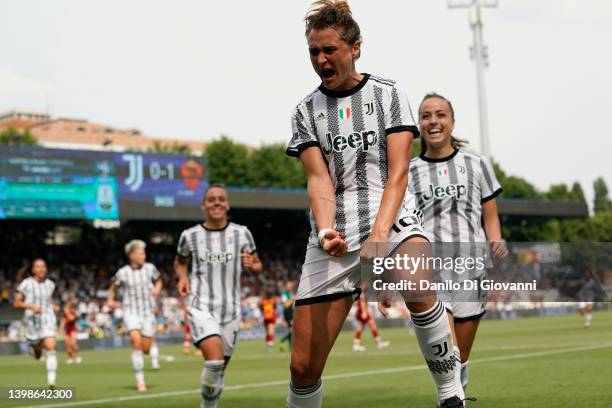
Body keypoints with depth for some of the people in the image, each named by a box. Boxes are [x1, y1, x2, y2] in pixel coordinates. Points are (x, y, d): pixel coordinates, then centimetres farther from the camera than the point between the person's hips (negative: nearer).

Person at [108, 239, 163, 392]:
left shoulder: (150, 268, -1)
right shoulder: (122, 273, -5)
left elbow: (158, 281, 17)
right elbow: (113, 288, 10)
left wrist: (157, 289, -5)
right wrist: (110, 300, -8)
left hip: (148, 312, 2)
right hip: (131, 312, -2)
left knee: (146, 349, 0)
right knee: (136, 341, -23)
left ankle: (153, 351, 43)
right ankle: (140, 381, -14)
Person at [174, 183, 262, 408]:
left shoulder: (242, 233, 4)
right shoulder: (190, 235, 1)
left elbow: (258, 266, 12)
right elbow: (180, 262, 19)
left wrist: (251, 265, -11)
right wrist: (182, 277, -3)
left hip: (230, 310, 3)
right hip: (201, 308, -3)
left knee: (220, 369, 9)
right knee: (215, 360, -24)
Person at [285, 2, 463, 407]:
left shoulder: (388, 94, 4)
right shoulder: (307, 111, 11)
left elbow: (397, 173, -5)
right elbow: (319, 179, 0)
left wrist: (379, 233, -21)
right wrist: (326, 230, -21)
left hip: (392, 219, -2)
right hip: (335, 236, 3)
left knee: (417, 284, -38)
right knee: (304, 368, -4)